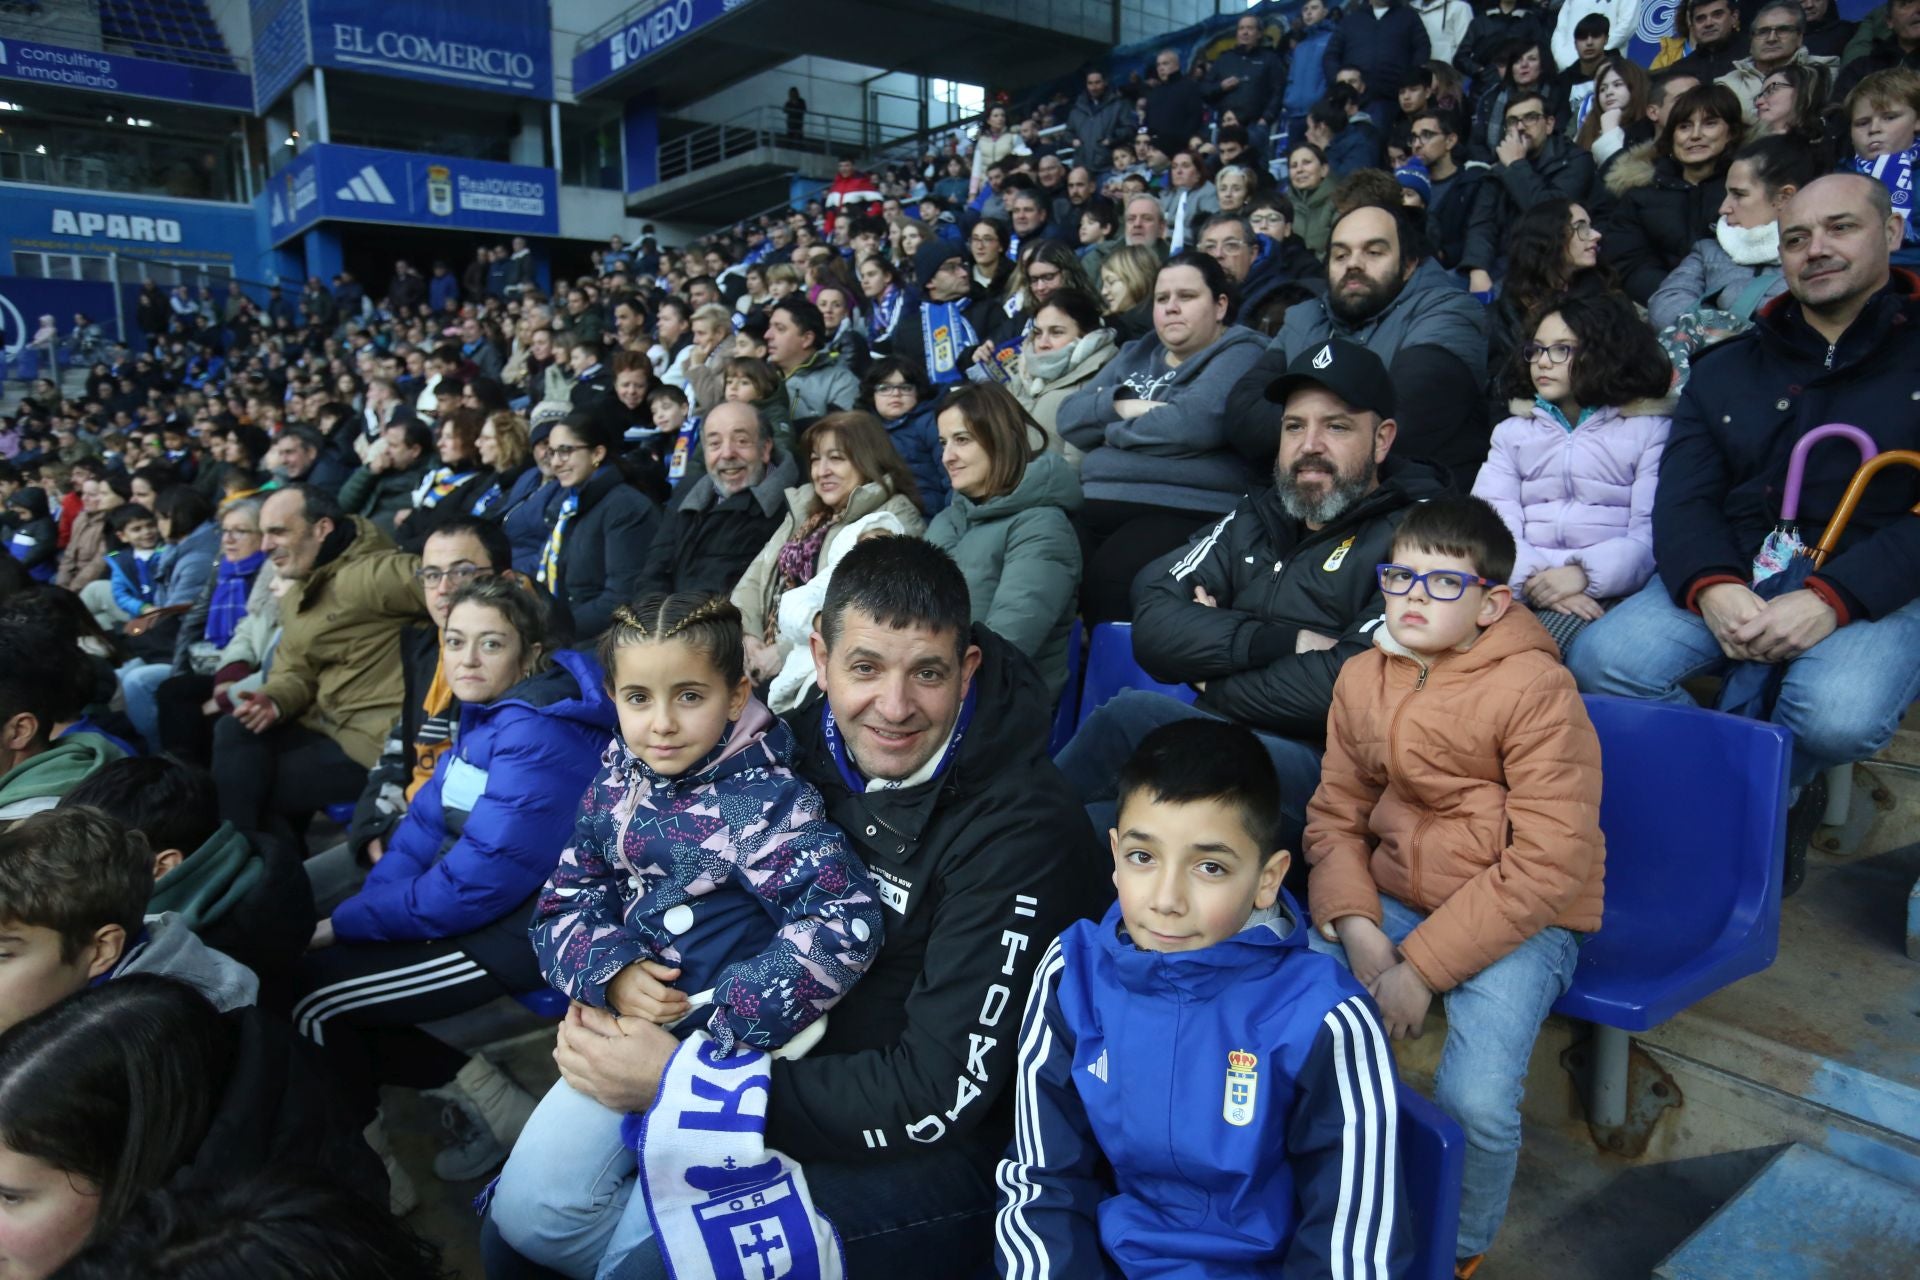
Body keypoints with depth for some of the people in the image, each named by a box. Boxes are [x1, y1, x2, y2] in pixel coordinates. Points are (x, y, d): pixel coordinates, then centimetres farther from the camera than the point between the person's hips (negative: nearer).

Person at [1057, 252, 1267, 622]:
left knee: (1108, 578, -34)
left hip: (1185, 510, -6)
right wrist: (1119, 405, -4)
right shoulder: (1136, 354, 25)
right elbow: (1070, 418, 16)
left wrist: (1115, 429, 0)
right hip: (1098, 502, 6)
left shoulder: (1238, 354, 4)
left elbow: (1196, 422, -16)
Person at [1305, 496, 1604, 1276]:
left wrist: (1422, 967, -20)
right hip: (1390, 902, 5)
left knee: (1475, 1101, -23)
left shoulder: (1537, 692, -15)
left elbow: (1546, 868, -18)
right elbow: (1335, 816, 5)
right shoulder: (1362, 679, 2)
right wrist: (1356, 929, -12)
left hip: (1517, 920, -4)